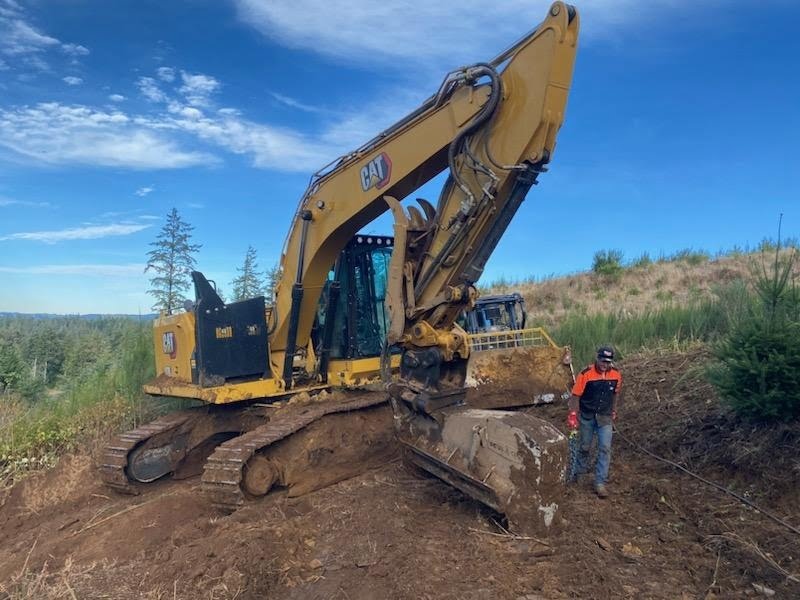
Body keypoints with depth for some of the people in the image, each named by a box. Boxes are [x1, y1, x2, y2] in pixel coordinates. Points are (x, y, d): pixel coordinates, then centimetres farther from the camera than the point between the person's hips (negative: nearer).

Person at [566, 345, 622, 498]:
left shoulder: (616, 374, -10)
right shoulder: (586, 374, -21)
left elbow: (615, 393, 8)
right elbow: (576, 395, -15)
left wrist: (614, 411, 15)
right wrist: (572, 415, -20)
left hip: (605, 417, 2)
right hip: (587, 416, -2)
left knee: (605, 448, -4)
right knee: (585, 446, 13)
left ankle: (600, 483, 3)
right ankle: (580, 471, 38)